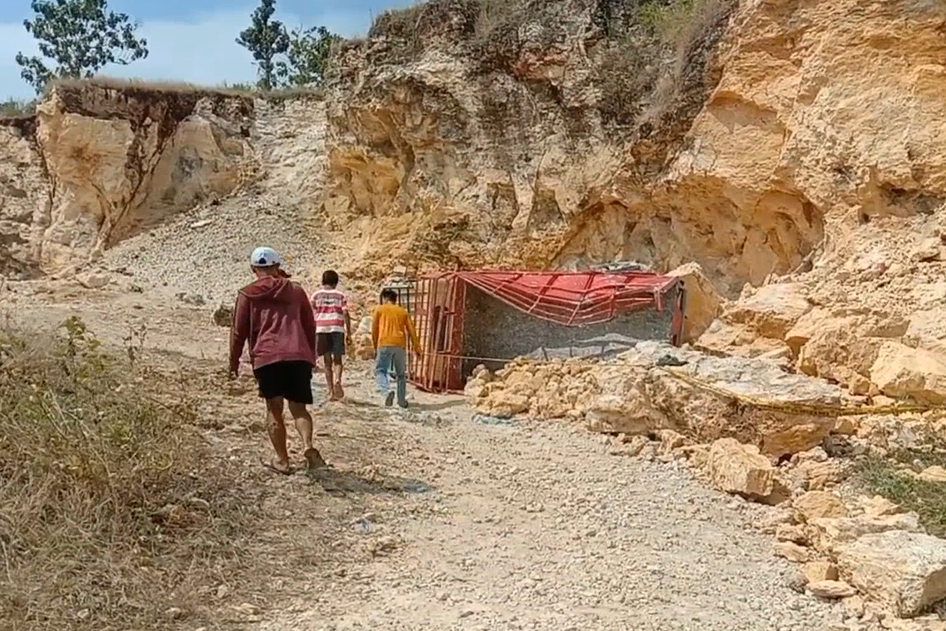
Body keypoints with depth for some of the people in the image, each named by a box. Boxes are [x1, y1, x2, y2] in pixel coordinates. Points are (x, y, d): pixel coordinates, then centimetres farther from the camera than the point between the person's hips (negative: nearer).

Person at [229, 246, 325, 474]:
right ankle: (308, 446, -16)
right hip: (299, 356, 2)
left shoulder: (247, 294, 10)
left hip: (267, 357, -2)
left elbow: (239, 331, 9)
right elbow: (310, 327, 19)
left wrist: (234, 362, 17)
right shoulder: (296, 291, 17)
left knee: (274, 409, 7)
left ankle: (282, 460, 5)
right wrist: (310, 357, 27)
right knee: (299, 407, 8)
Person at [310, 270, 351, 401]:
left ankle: (331, 390, 5)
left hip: (321, 329, 1)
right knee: (337, 359, 6)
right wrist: (349, 333, 0)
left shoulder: (316, 294, 10)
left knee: (327, 361, 8)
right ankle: (337, 380, -23)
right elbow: (346, 313, -1)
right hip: (337, 329, -1)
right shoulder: (341, 295, 8)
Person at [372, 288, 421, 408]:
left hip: (384, 344, -3)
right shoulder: (403, 311, 18)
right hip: (400, 345, 3)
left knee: (380, 370, 0)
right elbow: (411, 330, 11)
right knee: (401, 373, 14)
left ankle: (387, 391, -26)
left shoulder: (379, 309, 11)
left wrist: (375, 346, 17)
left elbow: (374, 329, 8)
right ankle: (402, 400, 14)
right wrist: (417, 347, 12)